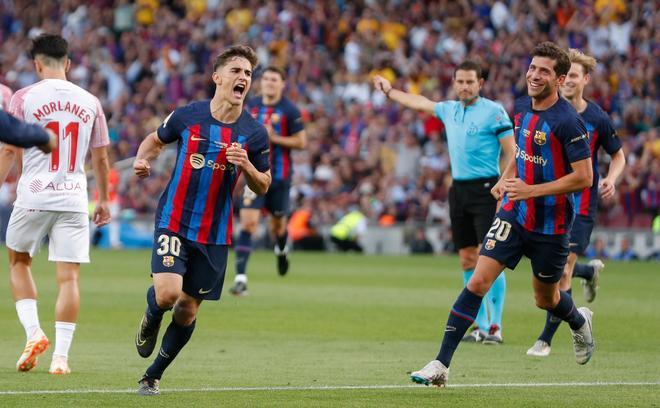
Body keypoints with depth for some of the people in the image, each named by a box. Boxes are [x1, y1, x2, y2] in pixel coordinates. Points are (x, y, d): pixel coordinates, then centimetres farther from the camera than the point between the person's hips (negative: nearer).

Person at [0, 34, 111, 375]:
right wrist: (103, 200, 21)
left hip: (33, 196, -2)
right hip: (74, 199, 2)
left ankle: (33, 332, 4)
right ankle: (61, 355, -4)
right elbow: (100, 158, 10)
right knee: (68, 276, 1)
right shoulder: (89, 102, 6)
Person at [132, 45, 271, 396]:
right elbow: (156, 140, 15)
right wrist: (143, 159, -6)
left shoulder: (254, 133, -3)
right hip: (174, 222, -2)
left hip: (215, 234, 2)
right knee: (167, 292, -21)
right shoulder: (187, 116, -5)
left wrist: (246, 166, -15)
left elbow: (263, 187, 6)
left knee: (188, 310, 5)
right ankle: (151, 320, 16)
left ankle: (153, 375, 25)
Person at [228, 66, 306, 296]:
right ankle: (241, 277, -16)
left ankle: (282, 249, 50)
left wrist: (274, 138, -18)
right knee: (248, 222, -13)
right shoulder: (251, 106, 5)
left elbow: (301, 142, -8)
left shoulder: (289, 110, -8)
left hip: (280, 175, -2)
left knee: (277, 226, 12)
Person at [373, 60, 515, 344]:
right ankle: (480, 325, 11)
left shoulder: (493, 111, -8)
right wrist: (389, 91, 42)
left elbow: (512, 154, -10)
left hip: (485, 190, -7)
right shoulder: (449, 110, 12)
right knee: (467, 260, 6)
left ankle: (495, 326, -10)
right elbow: (420, 103, 32)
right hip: (458, 190, 7)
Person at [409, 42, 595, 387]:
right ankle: (441, 364, -13)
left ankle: (579, 322, 50)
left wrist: (532, 190, -23)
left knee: (546, 299, 13)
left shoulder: (568, 122, -18)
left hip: (551, 225, -5)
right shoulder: (521, 108, 3)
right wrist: (505, 180, 5)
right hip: (514, 214, 5)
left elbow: (584, 177, -19)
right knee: (478, 281, -11)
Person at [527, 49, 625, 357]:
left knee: (562, 271, -10)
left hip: (581, 203, -3)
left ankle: (545, 339, 0)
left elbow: (618, 156, 8)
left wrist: (611, 179, -12)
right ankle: (590, 270, 41)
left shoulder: (597, 119, -5)